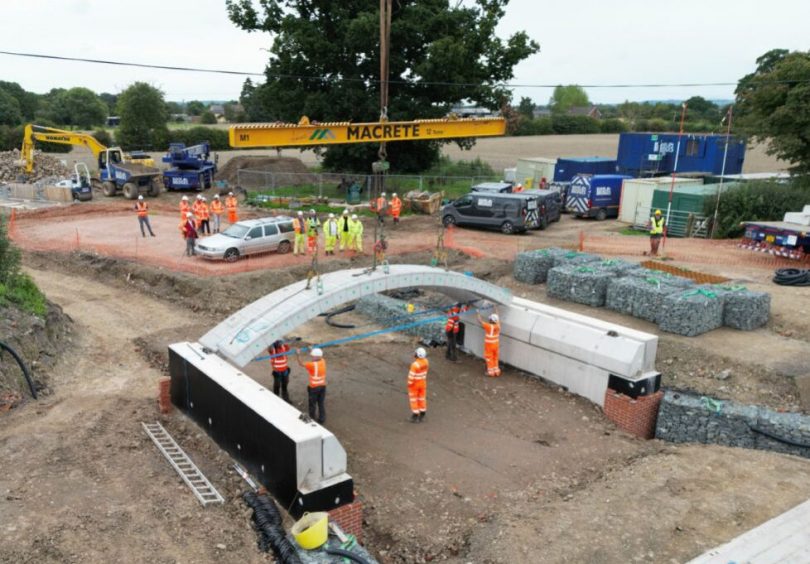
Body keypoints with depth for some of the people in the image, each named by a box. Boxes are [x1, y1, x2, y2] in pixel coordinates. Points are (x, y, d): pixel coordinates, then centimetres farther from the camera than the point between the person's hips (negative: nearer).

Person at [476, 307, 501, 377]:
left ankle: (491, 372, 13)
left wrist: (478, 313, 1)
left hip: (489, 345, -5)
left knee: (489, 358, 7)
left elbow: (480, 320, -16)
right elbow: (497, 319, 11)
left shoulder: (488, 326, -25)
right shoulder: (498, 326, -9)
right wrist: (496, 310, 25)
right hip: (496, 344, 5)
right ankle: (496, 371, 26)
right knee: (495, 358, 18)